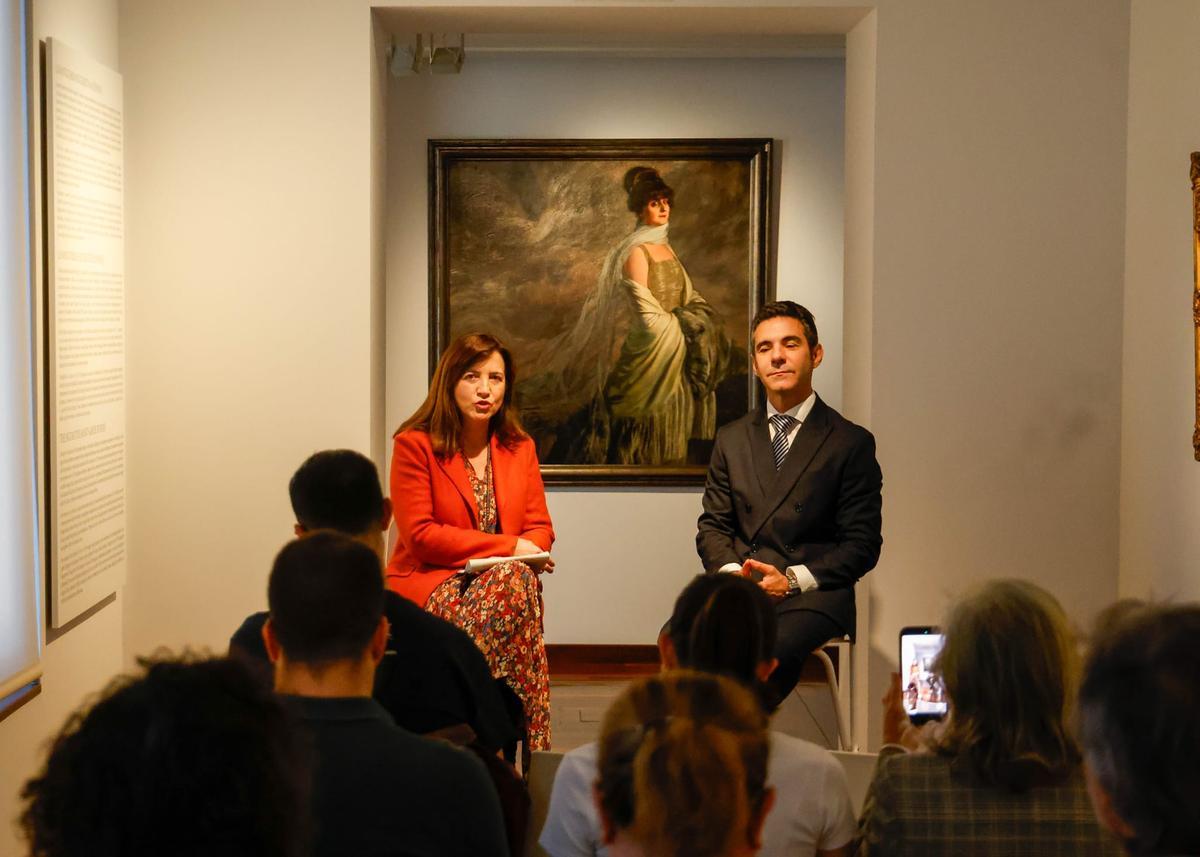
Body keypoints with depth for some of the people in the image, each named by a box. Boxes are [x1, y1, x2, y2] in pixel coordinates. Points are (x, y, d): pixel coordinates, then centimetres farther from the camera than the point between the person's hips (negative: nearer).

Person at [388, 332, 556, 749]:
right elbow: (419, 535, -11)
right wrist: (508, 547, -15)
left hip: (503, 580, 4)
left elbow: (540, 529, 12)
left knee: (520, 578, -34)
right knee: (516, 582, -35)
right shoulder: (415, 444, -4)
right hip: (429, 586, -4)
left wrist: (529, 553, -15)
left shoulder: (520, 448, 13)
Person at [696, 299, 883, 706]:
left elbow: (863, 545, 1)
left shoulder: (851, 442, 4)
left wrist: (792, 579, -12)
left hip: (813, 595, -3)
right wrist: (731, 572, -6)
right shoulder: (732, 439, 18)